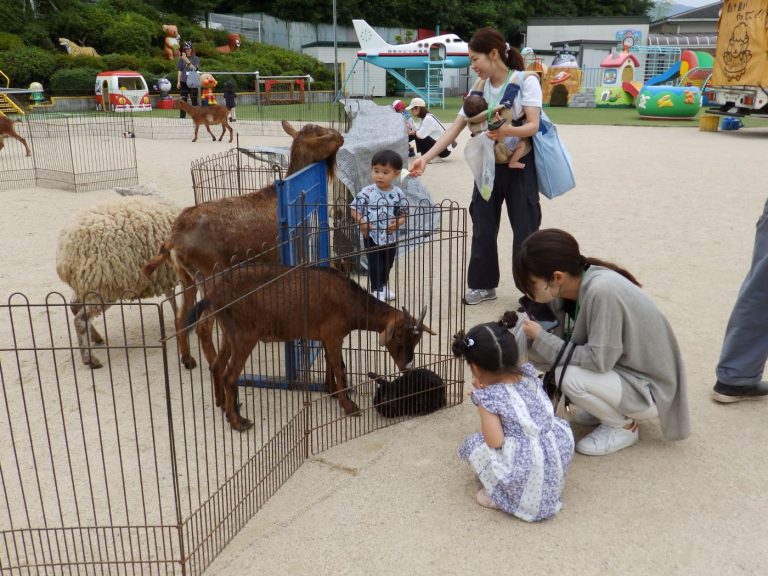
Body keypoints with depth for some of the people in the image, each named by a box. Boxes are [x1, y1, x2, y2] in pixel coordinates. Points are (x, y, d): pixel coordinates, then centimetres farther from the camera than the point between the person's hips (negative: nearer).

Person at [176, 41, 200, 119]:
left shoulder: (196, 59, 4)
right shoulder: (181, 59, 8)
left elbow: (194, 68, -9)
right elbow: (179, 71, 8)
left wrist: (187, 60, -17)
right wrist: (178, 81, 2)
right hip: (183, 82, 1)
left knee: (194, 101, 1)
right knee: (183, 101, 3)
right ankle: (182, 118, 7)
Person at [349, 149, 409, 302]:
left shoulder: (398, 194, -7)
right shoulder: (367, 192, -13)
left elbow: (404, 213, 2)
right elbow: (354, 208, -8)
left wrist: (398, 222, -17)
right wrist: (361, 222, -21)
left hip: (391, 237, 3)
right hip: (372, 236, -3)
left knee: (387, 264, 19)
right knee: (375, 265, 0)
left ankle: (383, 286, 39)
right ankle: (376, 290, 14)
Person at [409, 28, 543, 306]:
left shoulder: (526, 81, -11)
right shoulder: (479, 89, 4)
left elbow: (533, 126, -21)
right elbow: (455, 127, 1)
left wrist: (508, 131, -43)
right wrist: (426, 158, -8)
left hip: (520, 165, -5)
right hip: (489, 164, 5)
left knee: (525, 227, -2)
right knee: (483, 225, 6)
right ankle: (483, 284, 18)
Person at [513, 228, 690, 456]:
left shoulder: (602, 291, -32)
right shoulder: (568, 289, -9)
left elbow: (598, 360, -30)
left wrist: (541, 339, -23)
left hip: (649, 388, -8)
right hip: (617, 367, 8)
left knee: (570, 376, -30)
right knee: (534, 349, -5)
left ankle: (624, 426, -1)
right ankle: (608, 408, 12)